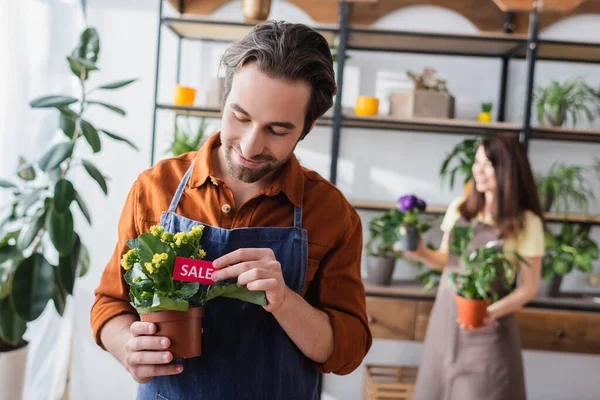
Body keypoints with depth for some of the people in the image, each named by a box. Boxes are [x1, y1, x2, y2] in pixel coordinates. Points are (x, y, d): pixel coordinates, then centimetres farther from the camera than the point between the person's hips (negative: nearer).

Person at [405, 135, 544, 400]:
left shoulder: (526, 223, -8)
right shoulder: (458, 208, 5)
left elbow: (529, 286, -7)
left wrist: (493, 312, -21)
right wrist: (421, 253, -5)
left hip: (487, 324, -4)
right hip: (445, 316, 5)